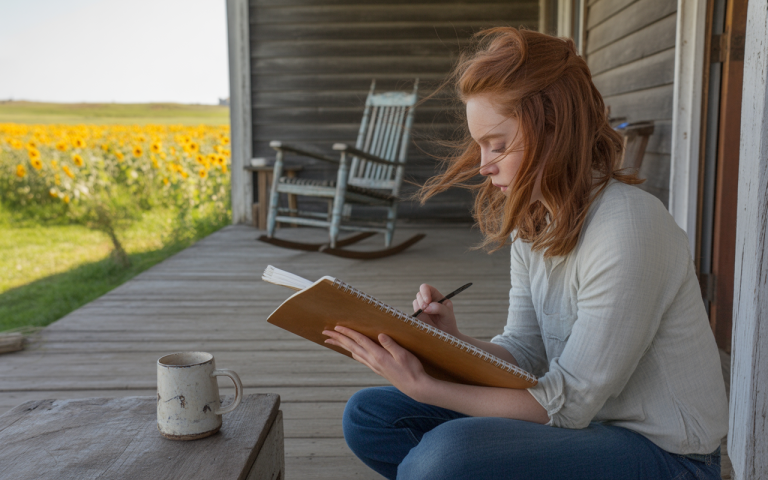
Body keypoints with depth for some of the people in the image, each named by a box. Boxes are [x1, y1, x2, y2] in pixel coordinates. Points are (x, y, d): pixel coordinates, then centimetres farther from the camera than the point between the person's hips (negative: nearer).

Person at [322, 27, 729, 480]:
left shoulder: (627, 228, -25)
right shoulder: (534, 220, 2)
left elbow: (569, 403, -22)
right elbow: (526, 352, 5)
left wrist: (425, 388, -25)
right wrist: (453, 342, -15)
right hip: (584, 420, 8)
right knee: (369, 414, 2)